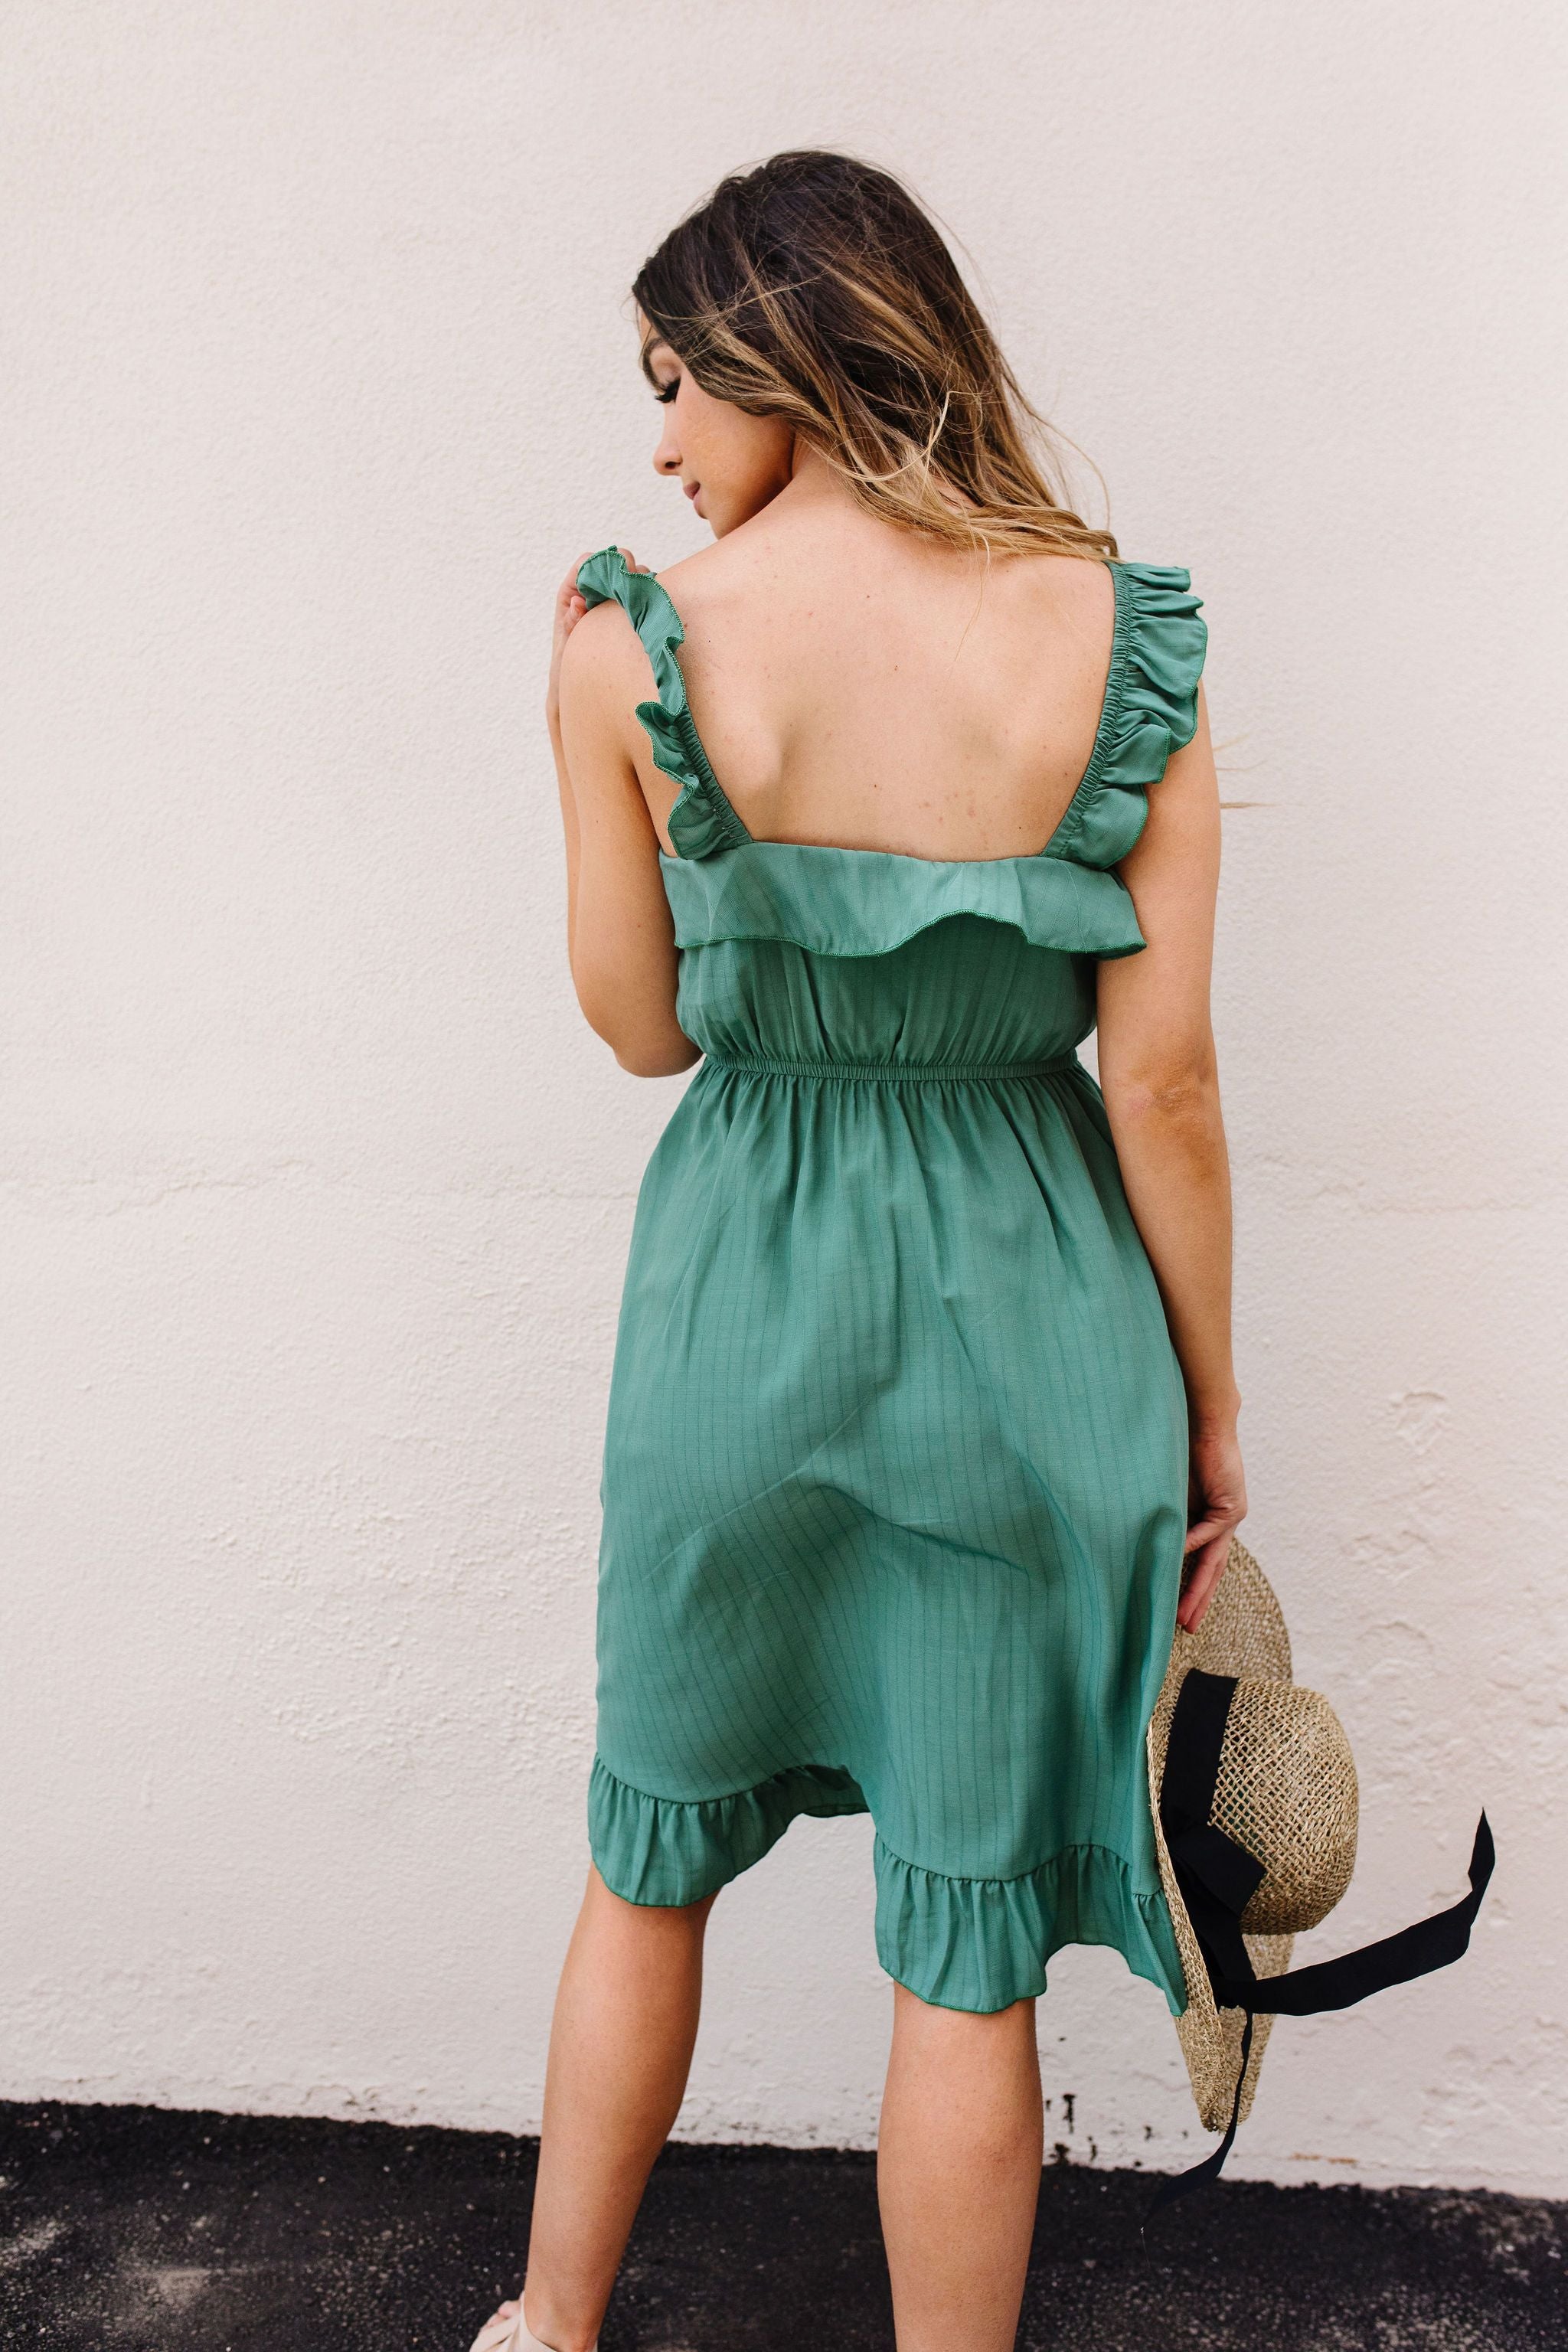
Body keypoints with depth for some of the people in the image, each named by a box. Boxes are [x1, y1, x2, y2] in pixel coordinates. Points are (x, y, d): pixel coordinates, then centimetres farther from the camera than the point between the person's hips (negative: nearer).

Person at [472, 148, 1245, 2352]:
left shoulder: (634, 643, -10)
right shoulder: (1125, 643, -8)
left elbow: (646, 1027, -1)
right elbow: (1163, 1081, -8)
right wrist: (1214, 1409, 3)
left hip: (743, 1297, 1)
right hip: (1024, 1315, 0)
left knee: (652, 1864, 24)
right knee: (967, 1960, 14)